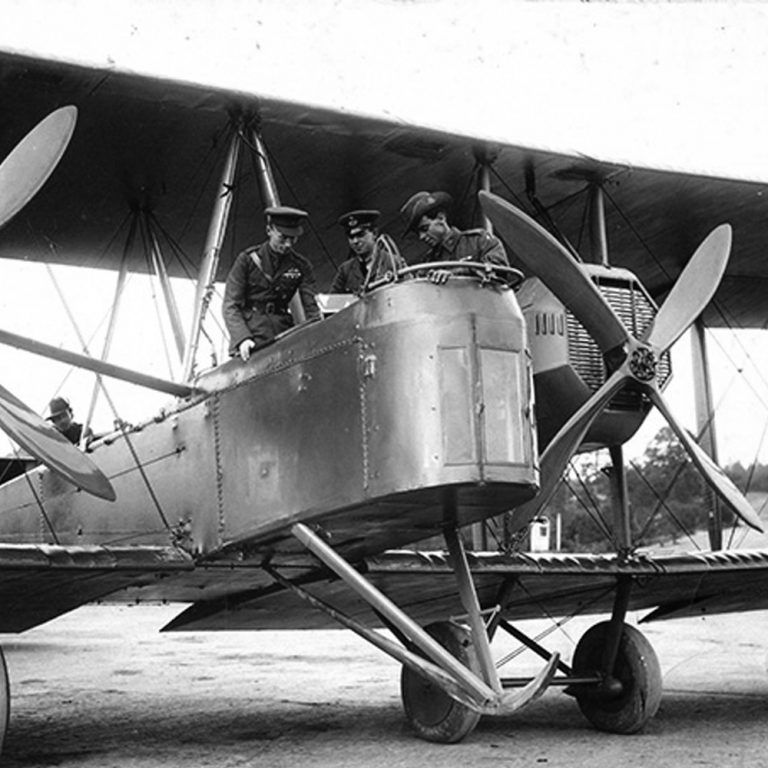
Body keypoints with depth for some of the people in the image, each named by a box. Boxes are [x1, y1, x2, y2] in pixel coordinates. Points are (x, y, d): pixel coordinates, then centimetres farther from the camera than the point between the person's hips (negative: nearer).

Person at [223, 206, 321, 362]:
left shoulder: (301, 267, 6)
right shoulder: (247, 260, 0)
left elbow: (311, 309, 2)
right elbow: (230, 306, -4)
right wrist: (242, 338, -20)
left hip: (282, 332, 2)